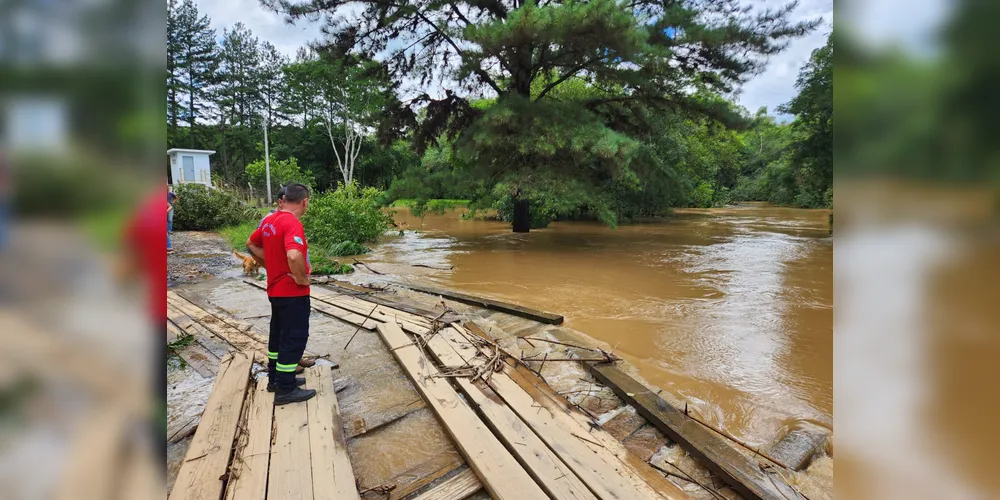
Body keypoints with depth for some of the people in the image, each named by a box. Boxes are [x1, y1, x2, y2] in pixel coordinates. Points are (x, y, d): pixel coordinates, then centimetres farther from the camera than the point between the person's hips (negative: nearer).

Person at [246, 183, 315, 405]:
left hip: (276, 289, 9)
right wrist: (302, 278, -23)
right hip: (293, 292, -9)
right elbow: (294, 256, -40)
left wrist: (271, 262, 14)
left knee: (278, 333, 20)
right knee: (295, 337, 1)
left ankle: (275, 378, 34)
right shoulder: (293, 223, -24)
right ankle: (285, 389, 10)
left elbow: (251, 244, 20)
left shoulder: (269, 220, 5)